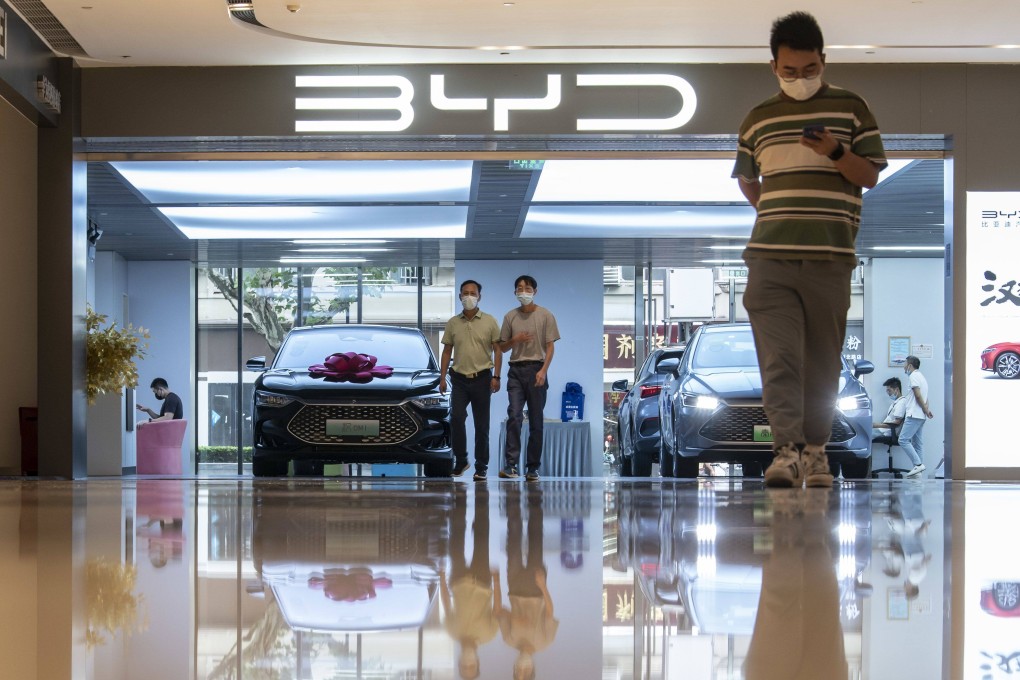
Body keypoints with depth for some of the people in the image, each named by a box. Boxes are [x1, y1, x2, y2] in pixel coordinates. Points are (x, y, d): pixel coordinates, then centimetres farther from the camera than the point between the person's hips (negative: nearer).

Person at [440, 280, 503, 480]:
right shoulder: (453, 323, 7)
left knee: (481, 425, 3)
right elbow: (447, 352, 11)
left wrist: (496, 376, -8)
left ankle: (481, 467, 9)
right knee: (456, 419, -12)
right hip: (460, 378, 2)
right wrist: (442, 377, 4)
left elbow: (497, 350, 0)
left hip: (482, 378, -1)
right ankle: (460, 460, 4)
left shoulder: (489, 321, 1)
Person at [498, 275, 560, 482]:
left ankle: (533, 468, 8)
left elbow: (550, 347, -2)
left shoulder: (545, 315, 1)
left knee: (536, 420, 3)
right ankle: (511, 464, -16)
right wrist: (516, 339, -7)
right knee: (514, 416, -12)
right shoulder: (510, 316, 9)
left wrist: (543, 370, -14)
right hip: (516, 370, 2)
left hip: (536, 369, -1)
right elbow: (502, 347, 14)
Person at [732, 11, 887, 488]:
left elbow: (870, 176, 4)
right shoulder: (758, 119, 13)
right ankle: (787, 449, -17)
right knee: (778, 358, -11)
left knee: (822, 361, 5)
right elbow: (746, 180, 26)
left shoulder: (850, 109, 7)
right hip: (770, 257, 1)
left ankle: (815, 447, 15)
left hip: (830, 257, -1)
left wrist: (834, 151, -13)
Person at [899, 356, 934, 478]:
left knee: (903, 440, -13)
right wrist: (926, 409, 6)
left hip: (914, 415, -10)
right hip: (920, 416, 10)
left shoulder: (913, 376, -10)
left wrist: (926, 410, -10)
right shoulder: (921, 377, 23)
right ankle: (918, 468, 6)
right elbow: (924, 397, 19)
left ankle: (918, 464, -19)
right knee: (917, 442, 9)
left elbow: (918, 395, -16)